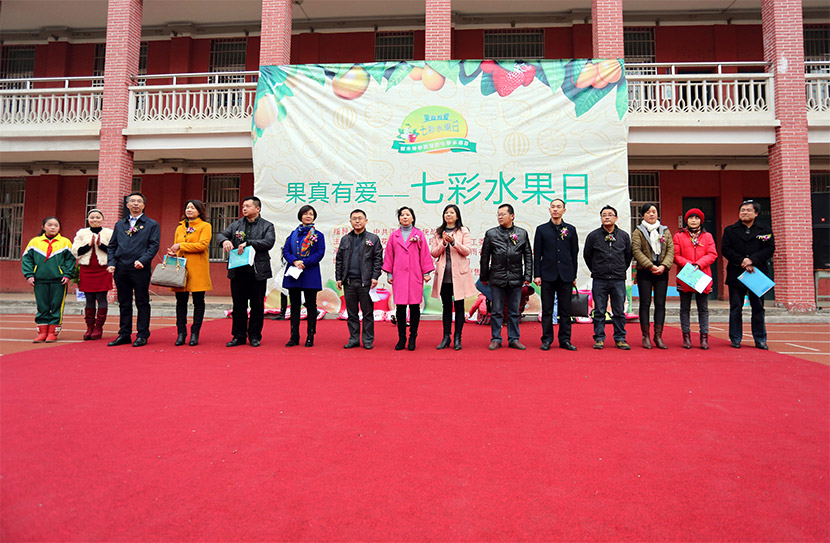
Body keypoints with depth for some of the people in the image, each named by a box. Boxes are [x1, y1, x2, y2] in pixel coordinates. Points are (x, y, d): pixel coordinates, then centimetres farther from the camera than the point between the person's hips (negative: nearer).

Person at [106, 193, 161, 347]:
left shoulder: (152, 224, 5)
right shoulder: (119, 225, 17)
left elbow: (154, 245, -5)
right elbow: (111, 246, 16)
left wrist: (142, 260, -18)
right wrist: (111, 263, 1)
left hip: (140, 269, -4)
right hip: (121, 269, 4)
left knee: (142, 303, 0)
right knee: (124, 303, 9)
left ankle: (142, 335, 6)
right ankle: (124, 335, 16)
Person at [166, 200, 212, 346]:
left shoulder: (205, 226, 2)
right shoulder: (180, 227, 19)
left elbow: (202, 245, -11)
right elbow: (175, 246, 23)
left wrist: (181, 246, -11)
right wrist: (173, 253, 0)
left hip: (198, 269, -5)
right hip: (181, 267, 5)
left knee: (198, 301, -1)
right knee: (181, 300, 4)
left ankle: (195, 334, 7)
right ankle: (181, 333, 11)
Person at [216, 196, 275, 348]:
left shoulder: (267, 226, 3)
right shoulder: (236, 224, 14)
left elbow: (269, 242, -12)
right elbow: (221, 234, 8)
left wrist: (248, 243, -19)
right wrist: (225, 241, -16)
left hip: (257, 271, -3)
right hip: (238, 271, 3)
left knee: (257, 305, 4)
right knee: (238, 305, 7)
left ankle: (254, 336, 15)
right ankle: (238, 336, 17)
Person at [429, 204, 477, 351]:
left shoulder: (463, 231, 5)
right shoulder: (438, 232, 12)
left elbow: (466, 251, -4)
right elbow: (434, 253, 5)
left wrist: (454, 242, -17)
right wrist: (443, 243, -11)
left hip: (459, 273, -2)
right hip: (443, 274, 2)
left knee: (459, 305, 1)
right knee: (446, 306, 6)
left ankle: (457, 338, 8)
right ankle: (446, 337, 13)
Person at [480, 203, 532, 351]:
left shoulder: (522, 233, 7)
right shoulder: (491, 234, 5)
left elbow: (528, 256, 7)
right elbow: (485, 257, 7)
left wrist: (527, 276, 1)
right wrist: (484, 277, 6)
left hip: (516, 278, 1)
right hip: (497, 278, -1)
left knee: (514, 312, 7)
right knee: (497, 311, 4)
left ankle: (514, 340, 16)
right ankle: (496, 339, 13)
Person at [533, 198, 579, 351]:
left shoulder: (571, 229, 8)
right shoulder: (541, 229, 5)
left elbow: (574, 254, 9)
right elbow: (537, 254, 3)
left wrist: (574, 276, 5)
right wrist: (537, 275, -4)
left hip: (565, 275, 1)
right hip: (547, 275, -1)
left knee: (565, 310, 5)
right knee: (547, 310, 3)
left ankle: (565, 340, 13)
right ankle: (547, 340, 10)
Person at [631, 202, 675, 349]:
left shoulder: (665, 231, 13)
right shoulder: (638, 231, 3)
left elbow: (671, 250, 5)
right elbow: (636, 251, -7)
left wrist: (664, 266, -12)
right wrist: (651, 266, -16)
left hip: (662, 272, 3)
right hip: (644, 273, -3)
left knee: (660, 304, 1)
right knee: (645, 304, -1)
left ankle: (658, 336, 6)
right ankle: (645, 336, 4)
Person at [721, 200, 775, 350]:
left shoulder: (765, 230, 8)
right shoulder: (730, 230, 7)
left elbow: (770, 249, -2)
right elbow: (726, 250, -2)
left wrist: (752, 260, -16)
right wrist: (742, 262, -15)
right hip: (736, 274, 0)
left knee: (758, 308, 5)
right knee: (736, 308, 3)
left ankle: (760, 339, 13)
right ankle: (735, 339, 10)